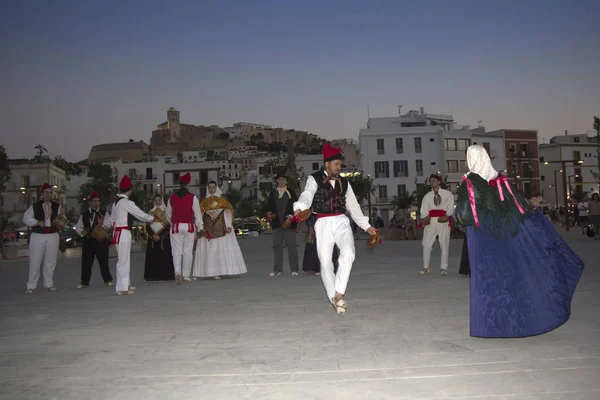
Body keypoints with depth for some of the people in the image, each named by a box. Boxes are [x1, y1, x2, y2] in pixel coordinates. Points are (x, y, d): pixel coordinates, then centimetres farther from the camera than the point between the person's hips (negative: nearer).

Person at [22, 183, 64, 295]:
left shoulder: (57, 206, 6)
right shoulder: (34, 206, 0)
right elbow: (26, 219, 2)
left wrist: (62, 215, -16)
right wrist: (37, 222, -13)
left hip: (53, 236, 3)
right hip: (37, 236, -2)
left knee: (50, 261, 8)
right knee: (35, 261, -1)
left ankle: (49, 285, 18)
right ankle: (31, 286, 7)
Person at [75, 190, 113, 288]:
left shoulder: (104, 214, 2)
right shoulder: (84, 214, 11)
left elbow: (109, 226, -12)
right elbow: (78, 227, 16)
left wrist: (102, 225, -31)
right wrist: (81, 232, -5)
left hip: (101, 240, -3)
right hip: (87, 241, 3)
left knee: (103, 261, 1)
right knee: (86, 262, 6)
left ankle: (107, 280, 11)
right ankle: (84, 282, 15)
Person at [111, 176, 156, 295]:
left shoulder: (116, 202, 13)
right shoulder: (127, 203, -15)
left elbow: (113, 219, 17)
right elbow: (141, 215, -8)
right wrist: (153, 218, 8)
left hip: (118, 232, 9)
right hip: (124, 232, -9)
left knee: (124, 259, 16)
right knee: (123, 259, -4)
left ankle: (124, 284, 25)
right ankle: (122, 288, 0)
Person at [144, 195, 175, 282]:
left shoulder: (166, 211, 1)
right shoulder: (151, 212, 11)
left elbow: (168, 226, -5)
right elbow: (148, 226, 8)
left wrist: (160, 235, -13)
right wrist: (153, 235, -7)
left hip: (164, 238, -3)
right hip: (152, 238, 3)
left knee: (164, 257, -6)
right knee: (152, 257, 0)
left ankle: (164, 276, -1)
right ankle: (153, 276, 5)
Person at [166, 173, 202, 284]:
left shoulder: (172, 197, 4)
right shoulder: (192, 197, -6)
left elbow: (168, 214, 16)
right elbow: (197, 214, -4)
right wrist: (200, 228, 7)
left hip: (176, 226, 2)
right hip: (188, 226, -2)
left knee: (177, 251, 5)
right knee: (188, 251, 7)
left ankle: (177, 272, -15)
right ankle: (186, 276, 13)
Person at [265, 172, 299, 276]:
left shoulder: (291, 193, 6)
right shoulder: (272, 194, 14)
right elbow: (269, 206, 13)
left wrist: (291, 216, -13)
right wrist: (269, 214, -6)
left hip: (289, 222, -2)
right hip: (277, 223, 3)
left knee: (291, 245, -2)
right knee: (277, 246, 4)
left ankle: (294, 269, 4)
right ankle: (277, 269, 10)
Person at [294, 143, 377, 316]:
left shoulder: (344, 182, 13)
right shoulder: (314, 179, -1)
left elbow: (353, 205, 19)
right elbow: (307, 195, -20)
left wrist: (366, 225, 18)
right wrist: (300, 208, -42)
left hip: (341, 222, 2)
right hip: (323, 224, -2)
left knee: (348, 253, -23)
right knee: (325, 262, 1)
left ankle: (339, 294, -16)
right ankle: (334, 298, 17)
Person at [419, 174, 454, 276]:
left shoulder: (447, 194, 9)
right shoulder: (427, 196, 14)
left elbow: (451, 207, 0)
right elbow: (424, 210, 5)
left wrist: (446, 216, -18)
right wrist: (424, 218, -15)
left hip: (444, 221, -2)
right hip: (431, 221, 2)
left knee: (444, 245, 2)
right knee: (426, 244, -1)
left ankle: (444, 268, 11)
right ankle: (426, 268, 10)